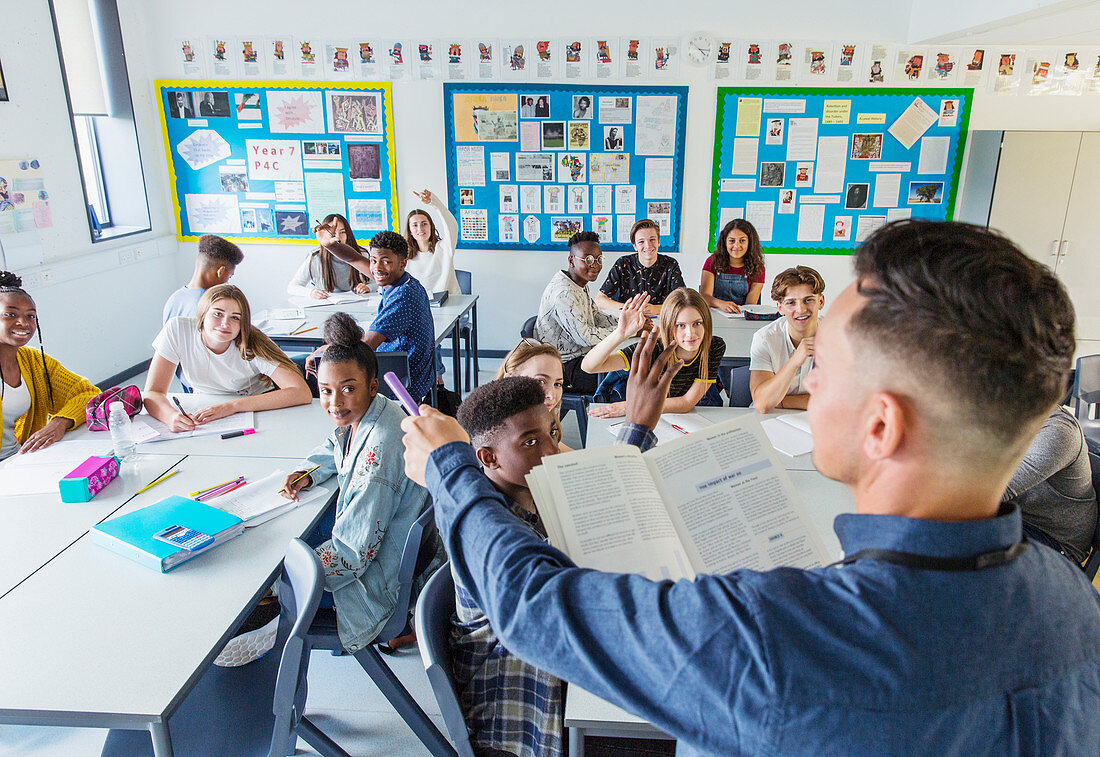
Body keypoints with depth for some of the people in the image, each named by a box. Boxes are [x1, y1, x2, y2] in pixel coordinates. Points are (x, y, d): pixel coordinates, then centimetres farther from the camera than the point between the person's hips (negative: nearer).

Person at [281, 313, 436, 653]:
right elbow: (333, 450, 19)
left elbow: (351, 553, -30)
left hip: (380, 580, -9)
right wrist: (307, 474, -3)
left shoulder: (380, 449, -35)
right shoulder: (358, 415, -6)